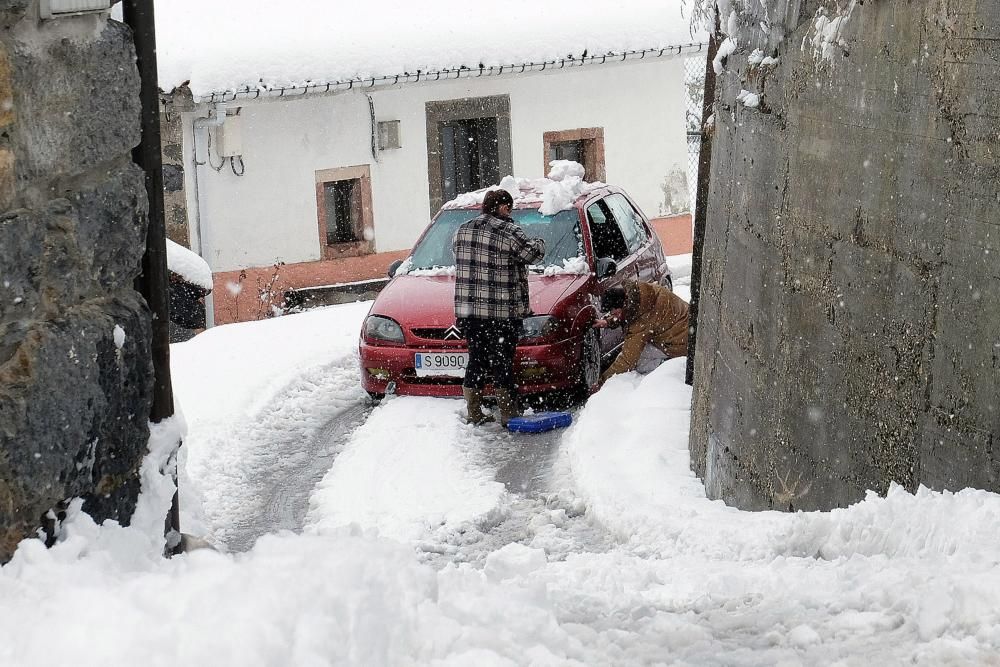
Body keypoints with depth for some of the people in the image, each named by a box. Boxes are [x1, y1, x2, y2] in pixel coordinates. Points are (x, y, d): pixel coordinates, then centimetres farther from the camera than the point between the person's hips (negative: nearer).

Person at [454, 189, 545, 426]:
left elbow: (460, 257, 15)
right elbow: (532, 254, -4)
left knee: (476, 361, 12)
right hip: (502, 312, -6)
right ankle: (508, 414, 4)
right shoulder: (509, 232, -11)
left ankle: (474, 414, 14)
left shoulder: (463, 230, 9)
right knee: (501, 362, 0)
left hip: (468, 310, 6)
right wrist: (538, 243, 18)